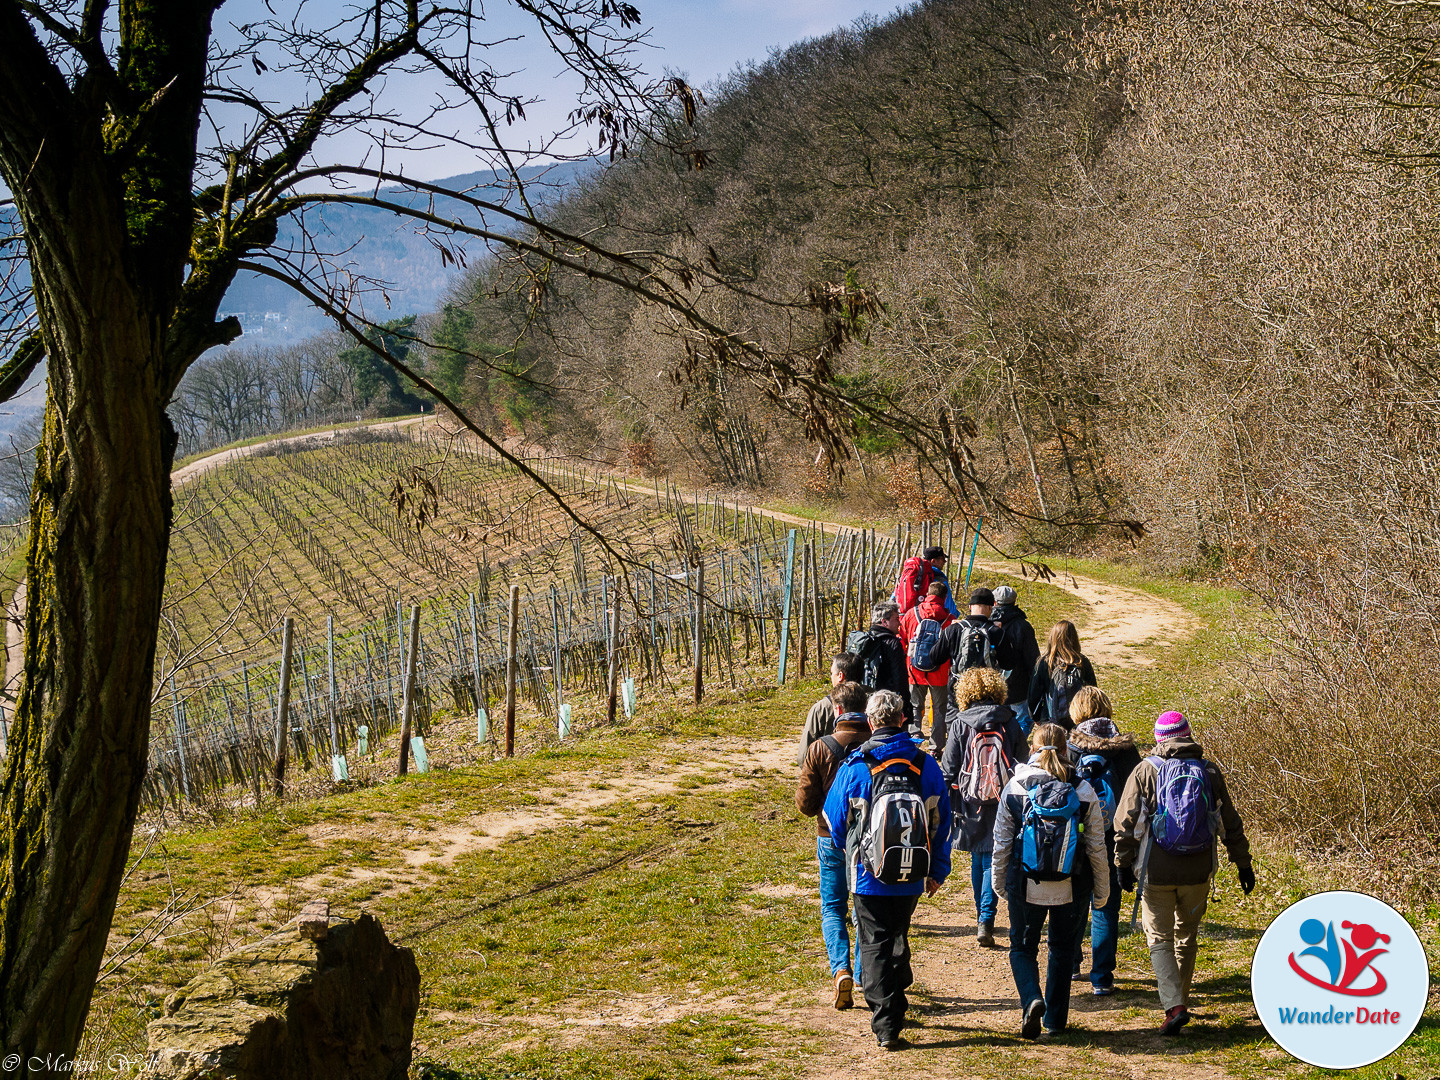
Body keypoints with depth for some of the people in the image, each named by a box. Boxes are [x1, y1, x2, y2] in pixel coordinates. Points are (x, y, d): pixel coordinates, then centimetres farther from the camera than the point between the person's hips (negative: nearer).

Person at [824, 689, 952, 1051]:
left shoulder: (855, 767, -10)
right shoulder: (926, 766, -3)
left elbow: (835, 819, 3)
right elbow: (942, 824, 3)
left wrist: (851, 853, 24)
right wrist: (937, 872, 13)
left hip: (869, 875, -3)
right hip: (912, 879, 3)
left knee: (875, 946, 3)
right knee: (898, 939, 23)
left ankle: (886, 1027, -4)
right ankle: (895, 1005, 36)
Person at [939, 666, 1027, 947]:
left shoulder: (960, 724, -3)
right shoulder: (1010, 724, -1)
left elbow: (948, 770, 0)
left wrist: (947, 806, 7)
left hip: (971, 800, 1)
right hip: (1003, 802, 0)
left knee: (978, 858, 17)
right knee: (992, 857, 2)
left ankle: (982, 916, 30)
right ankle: (986, 920, -11)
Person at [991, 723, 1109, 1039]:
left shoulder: (1015, 787, -5)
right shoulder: (1083, 790, -3)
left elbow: (1001, 841, 0)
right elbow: (1096, 845, 1)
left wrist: (999, 881, 13)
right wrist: (1102, 888, 11)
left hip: (1026, 884, -1)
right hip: (1068, 886, 1)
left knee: (1022, 947, 12)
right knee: (1062, 948, 19)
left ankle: (1032, 1000, -14)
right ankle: (1056, 1019, 23)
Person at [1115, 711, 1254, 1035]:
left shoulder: (1146, 770, -3)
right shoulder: (1210, 771, 3)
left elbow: (1125, 821, -5)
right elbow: (1231, 824, 8)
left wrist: (1124, 864, 2)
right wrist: (1243, 864, 15)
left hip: (1157, 871, -2)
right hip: (1198, 873, 2)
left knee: (1160, 939, 3)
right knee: (1186, 935, 19)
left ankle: (1174, 1005, -13)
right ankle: (1180, 1000, 28)